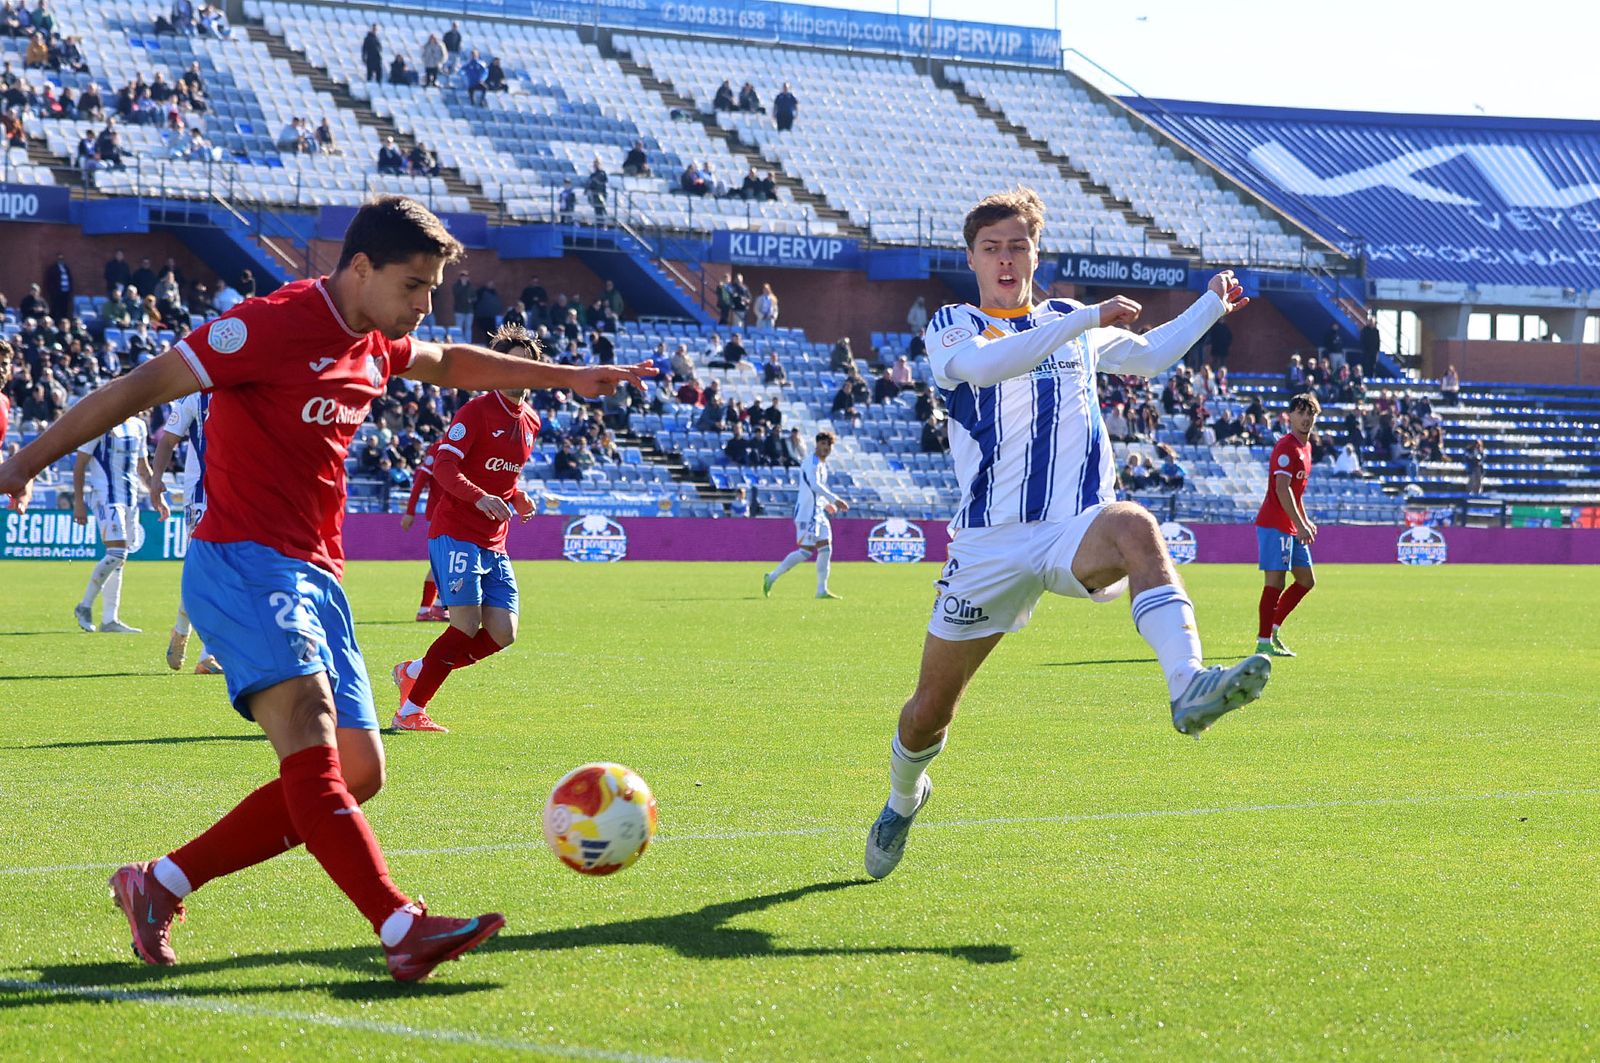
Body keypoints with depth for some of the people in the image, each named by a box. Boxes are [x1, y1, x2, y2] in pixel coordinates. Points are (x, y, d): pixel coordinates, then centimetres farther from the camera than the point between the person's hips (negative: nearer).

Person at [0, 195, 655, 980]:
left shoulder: (374, 346, 14)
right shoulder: (273, 326, -12)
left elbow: (448, 364, 37)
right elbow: (140, 387, -10)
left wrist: (566, 378, 39)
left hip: (314, 576, 9)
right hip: (242, 565, -9)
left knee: (356, 773, 1)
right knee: (312, 742, -26)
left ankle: (161, 885, 8)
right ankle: (402, 929, -40)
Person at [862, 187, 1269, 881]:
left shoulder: (1074, 324, 18)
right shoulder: (952, 327, 4)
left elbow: (1147, 355, 37)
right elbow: (983, 363, -21)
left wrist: (1210, 305, 28)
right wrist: (1087, 320, -24)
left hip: (1075, 534, 1)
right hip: (990, 546, -1)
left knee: (1133, 527, -38)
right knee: (929, 712, 5)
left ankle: (1188, 687, -58)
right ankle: (903, 798, 40)